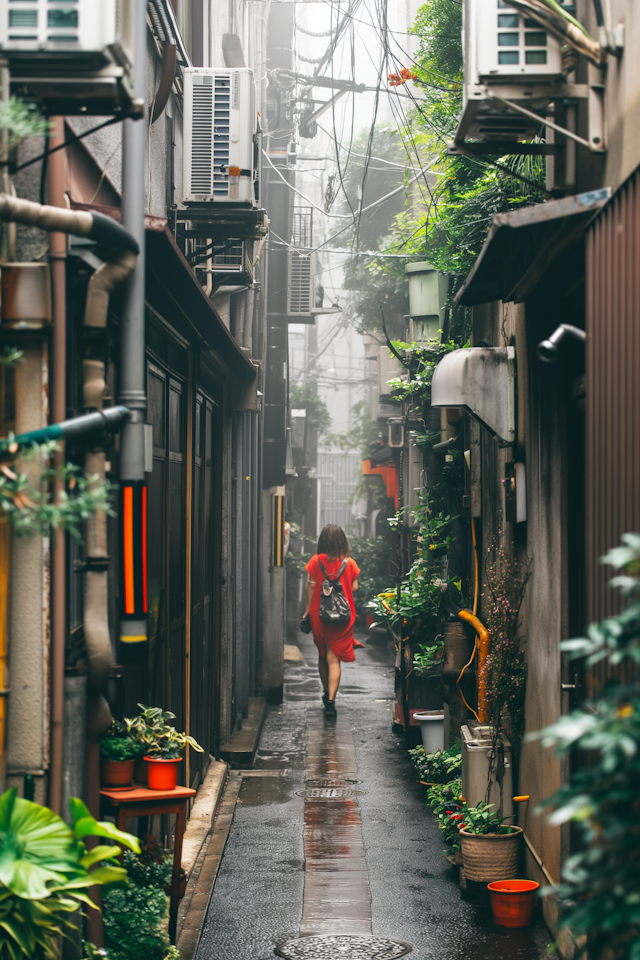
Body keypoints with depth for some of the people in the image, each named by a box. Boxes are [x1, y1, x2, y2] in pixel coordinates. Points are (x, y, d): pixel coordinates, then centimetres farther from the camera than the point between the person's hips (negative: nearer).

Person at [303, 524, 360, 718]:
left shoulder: (316, 561, -5)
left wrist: (308, 609, 6)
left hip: (319, 614, 1)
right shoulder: (349, 563, -4)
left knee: (323, 655, 20)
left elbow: (311, 586, -3)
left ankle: (327, 693, 34)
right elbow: (354, 587, -1)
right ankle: (331, 700, -16)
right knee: (334, 659, -3)